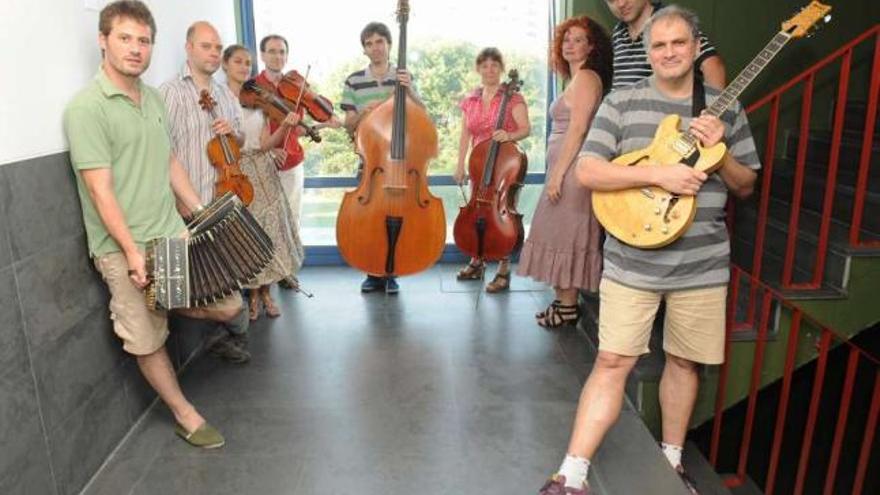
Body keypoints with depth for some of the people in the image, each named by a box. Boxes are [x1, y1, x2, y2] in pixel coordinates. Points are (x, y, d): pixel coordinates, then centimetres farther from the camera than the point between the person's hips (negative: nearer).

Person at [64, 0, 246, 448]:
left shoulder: (153, 98, 10)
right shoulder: (86, 107, -13)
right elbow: (100, 188, -17)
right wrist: (133, 252, -19)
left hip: (175, 234, 7)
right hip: (123, 249, -6)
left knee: (228, 306, 8)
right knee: (149, 341, 5)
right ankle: (186, 416, 25)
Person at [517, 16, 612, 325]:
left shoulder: (585, 78, -9)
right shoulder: (578, 79, 19)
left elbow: (578, 129, -18)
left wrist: (557, 173, -20)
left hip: (572, 170, -10)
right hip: (566, 169, 10)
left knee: (565, 237, -4)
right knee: (563, 237, 12)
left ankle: (567, 308, 5)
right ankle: (564, 301, 21)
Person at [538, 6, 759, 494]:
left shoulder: (725, 108, 8)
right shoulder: (622, 102, 0)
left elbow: (746, 186, 12)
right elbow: (587, 171, -10)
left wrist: (719, 150, -9)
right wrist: (659, 173, -20)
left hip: (702, 265, 3)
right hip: (631, 262, -3)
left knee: (685, 362, 13)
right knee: (612, 362, -4)